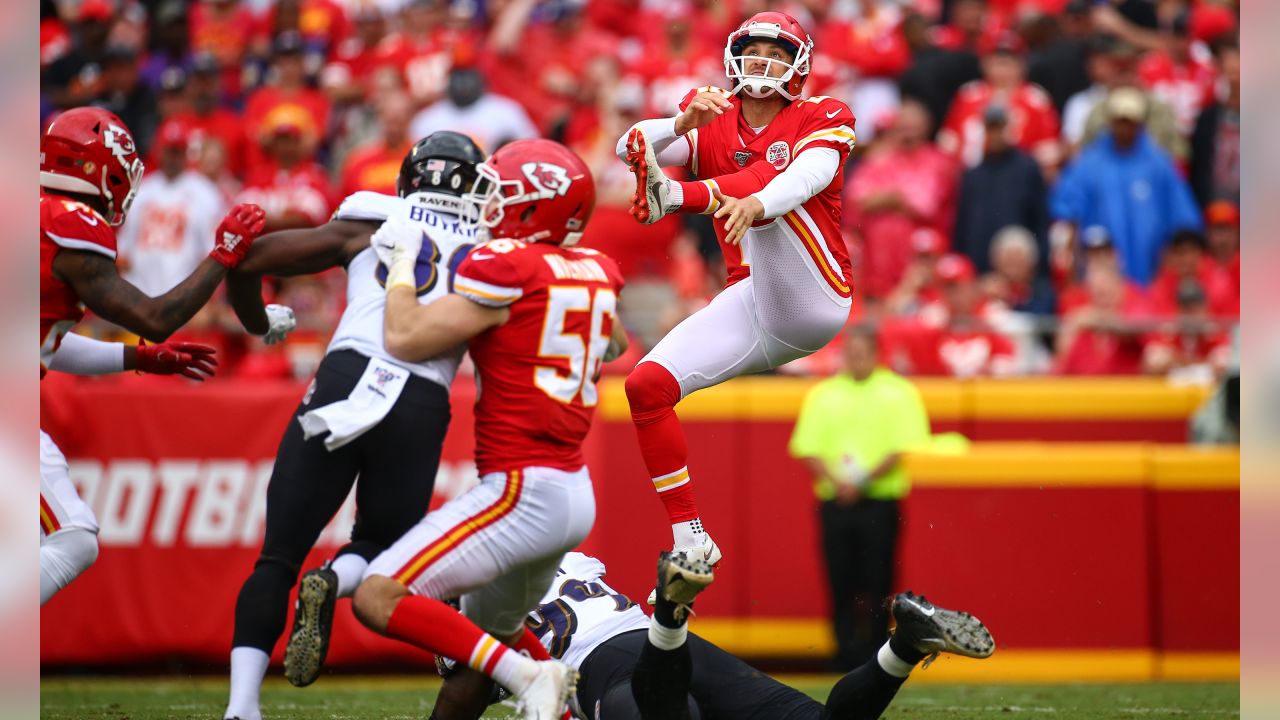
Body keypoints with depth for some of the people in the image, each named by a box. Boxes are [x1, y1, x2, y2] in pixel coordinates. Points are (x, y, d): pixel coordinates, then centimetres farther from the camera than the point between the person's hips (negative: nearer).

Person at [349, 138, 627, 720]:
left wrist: (401, 263, 3)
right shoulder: (595, 272, 10)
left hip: (522, 490, -9)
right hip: (575, 492, 9)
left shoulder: (506, 267, -13)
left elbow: (404, 340, -11)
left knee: (379, 598, -13)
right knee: (488, 627, 27)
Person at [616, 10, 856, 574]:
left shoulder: (820, 119, 2)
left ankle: (672, 196, -56)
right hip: (746, 301, 5)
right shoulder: (713, 124, 13)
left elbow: (808, 175, -22)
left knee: (763, 177, -24)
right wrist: (683, 122, -25)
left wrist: (754, 205, -44)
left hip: (812, 300, -5)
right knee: (648, 384, -11)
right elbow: (631, 148, -4)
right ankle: (689, 537, -6)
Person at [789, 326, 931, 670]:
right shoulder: (822, 395, 13)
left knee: (878, 583, -6)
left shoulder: (900, 393, 5)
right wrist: (837, 482, -11)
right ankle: (846, 655, 3)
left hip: (881, 502, -2)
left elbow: (907, 448, -3)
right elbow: (807, 449, 7)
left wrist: (866, 480, -13)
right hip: (835, 503, 2)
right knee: (841, 583, -2)